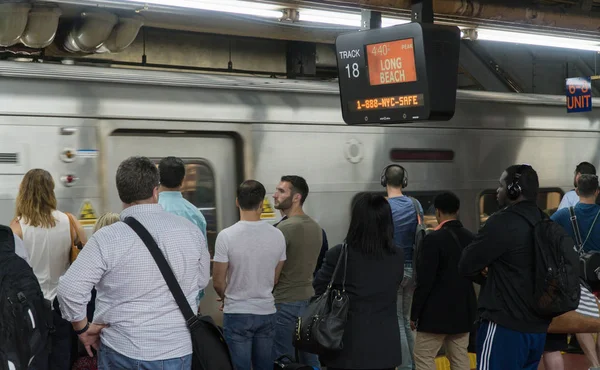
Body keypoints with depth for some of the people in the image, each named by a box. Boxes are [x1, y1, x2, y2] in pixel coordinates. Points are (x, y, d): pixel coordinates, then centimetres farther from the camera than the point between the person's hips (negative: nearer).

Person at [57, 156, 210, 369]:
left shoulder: (107, 239, -15)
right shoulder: (191, 231, -4)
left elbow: (69, 288, -17)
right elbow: (202, 281, 9)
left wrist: (82, 328, -2)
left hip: (121, 352, -2)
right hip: (177, 352, 2)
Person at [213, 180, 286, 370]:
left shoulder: (226, 236, -15)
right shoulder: (277, 235, -3)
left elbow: (218, 283, -7)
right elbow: (274, 279, 9)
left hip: (237, 314, -3)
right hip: (267, 312, 4)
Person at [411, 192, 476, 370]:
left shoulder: (434, 239, -16)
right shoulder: (470, 238, 4)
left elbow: (425, 281, -17)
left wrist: (415, 313, -9)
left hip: (438, 311, -7)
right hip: (463, 310, 7)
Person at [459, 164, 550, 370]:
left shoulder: (503, 222, -15)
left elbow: (466, 265, -10)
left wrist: (485, 272, 8)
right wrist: (493, 273, 5)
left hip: (506, 326, -8)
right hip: (537, 326, 8)